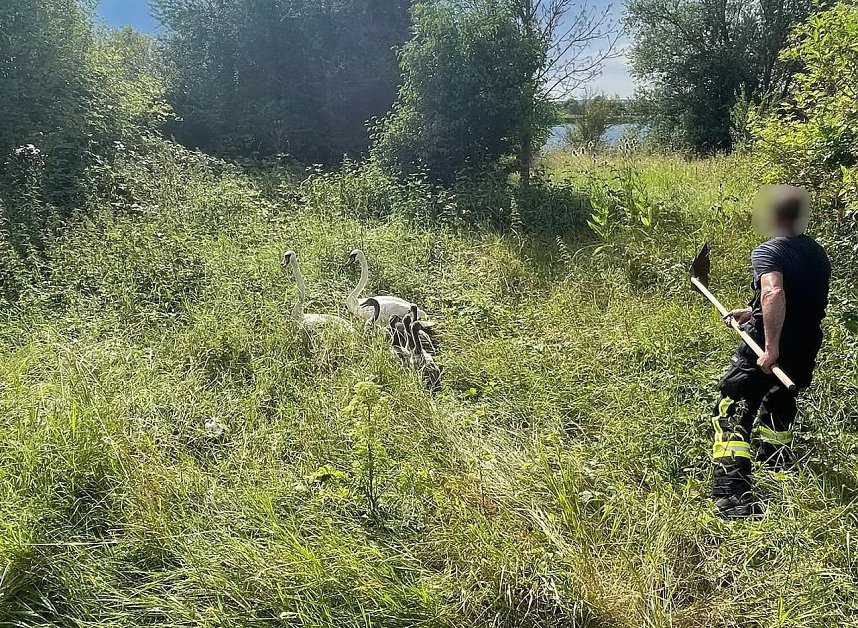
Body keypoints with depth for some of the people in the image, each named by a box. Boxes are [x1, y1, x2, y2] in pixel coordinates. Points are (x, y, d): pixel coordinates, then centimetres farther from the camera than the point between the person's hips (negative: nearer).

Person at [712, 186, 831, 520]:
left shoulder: (768, 251, -14)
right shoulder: (817, 253, 10)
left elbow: (774, 294, -32)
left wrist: (771, 348, -32)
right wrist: (752, 313, 25)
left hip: (766, 355, -8)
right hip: (805, 353, 8)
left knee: (731, 417, -4)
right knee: (779, 408, 28)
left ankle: (733, 500, -12)